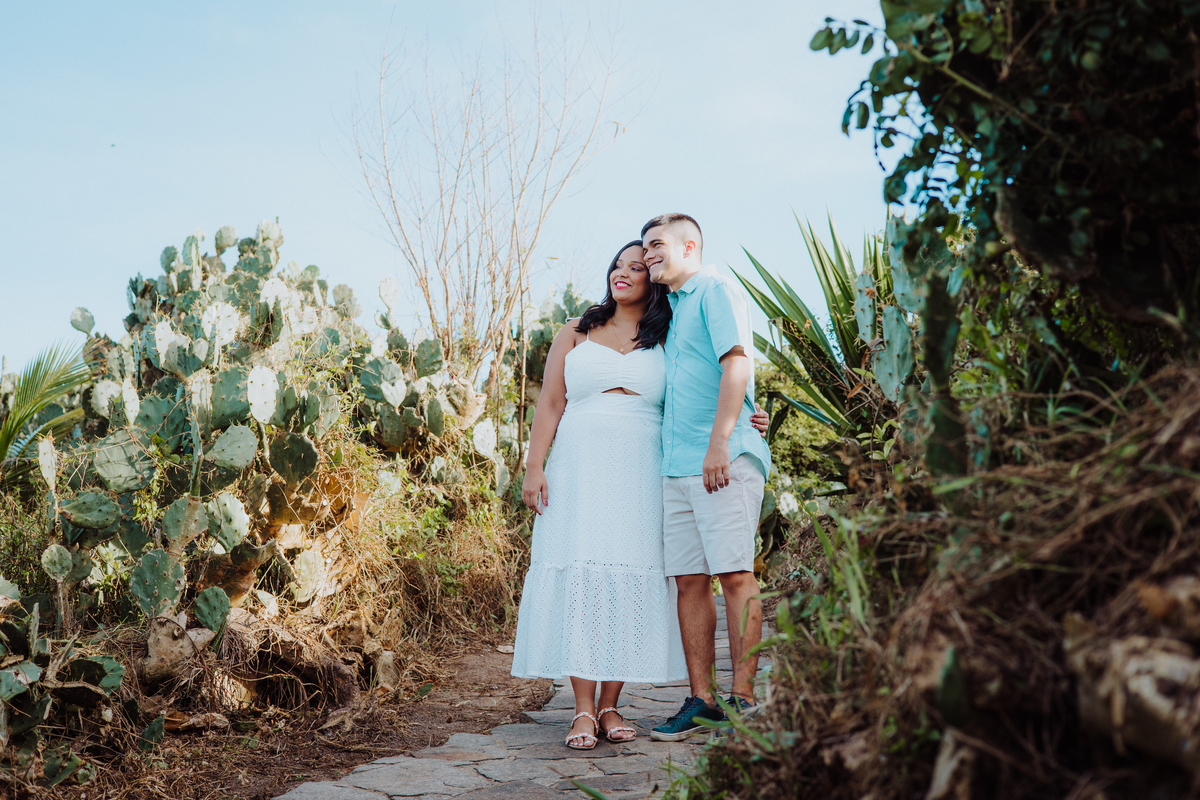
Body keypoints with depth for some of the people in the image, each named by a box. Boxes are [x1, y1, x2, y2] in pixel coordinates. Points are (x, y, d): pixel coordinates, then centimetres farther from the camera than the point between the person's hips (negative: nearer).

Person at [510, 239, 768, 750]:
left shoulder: (666, 344, 12)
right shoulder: (575, 334, 13)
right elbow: (549, 405, 9)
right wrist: (534, 467, -1)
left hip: (638, 475, 0)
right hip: (578, 471, 0)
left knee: (629, 578, -4)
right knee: (579, 576, -7)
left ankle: (610, 706, 4)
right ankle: (583, 710, -3)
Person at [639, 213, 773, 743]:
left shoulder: (717, 290, 1)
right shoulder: (672, 309, 26)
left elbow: (736, 364, -12)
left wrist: (718, 443, -21)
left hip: (723, 460, -8)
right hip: (677, 465, 8)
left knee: (735, 575, -7)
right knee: (689, 580, 4)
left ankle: (743, 698, -3)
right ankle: (700, 699, 8)